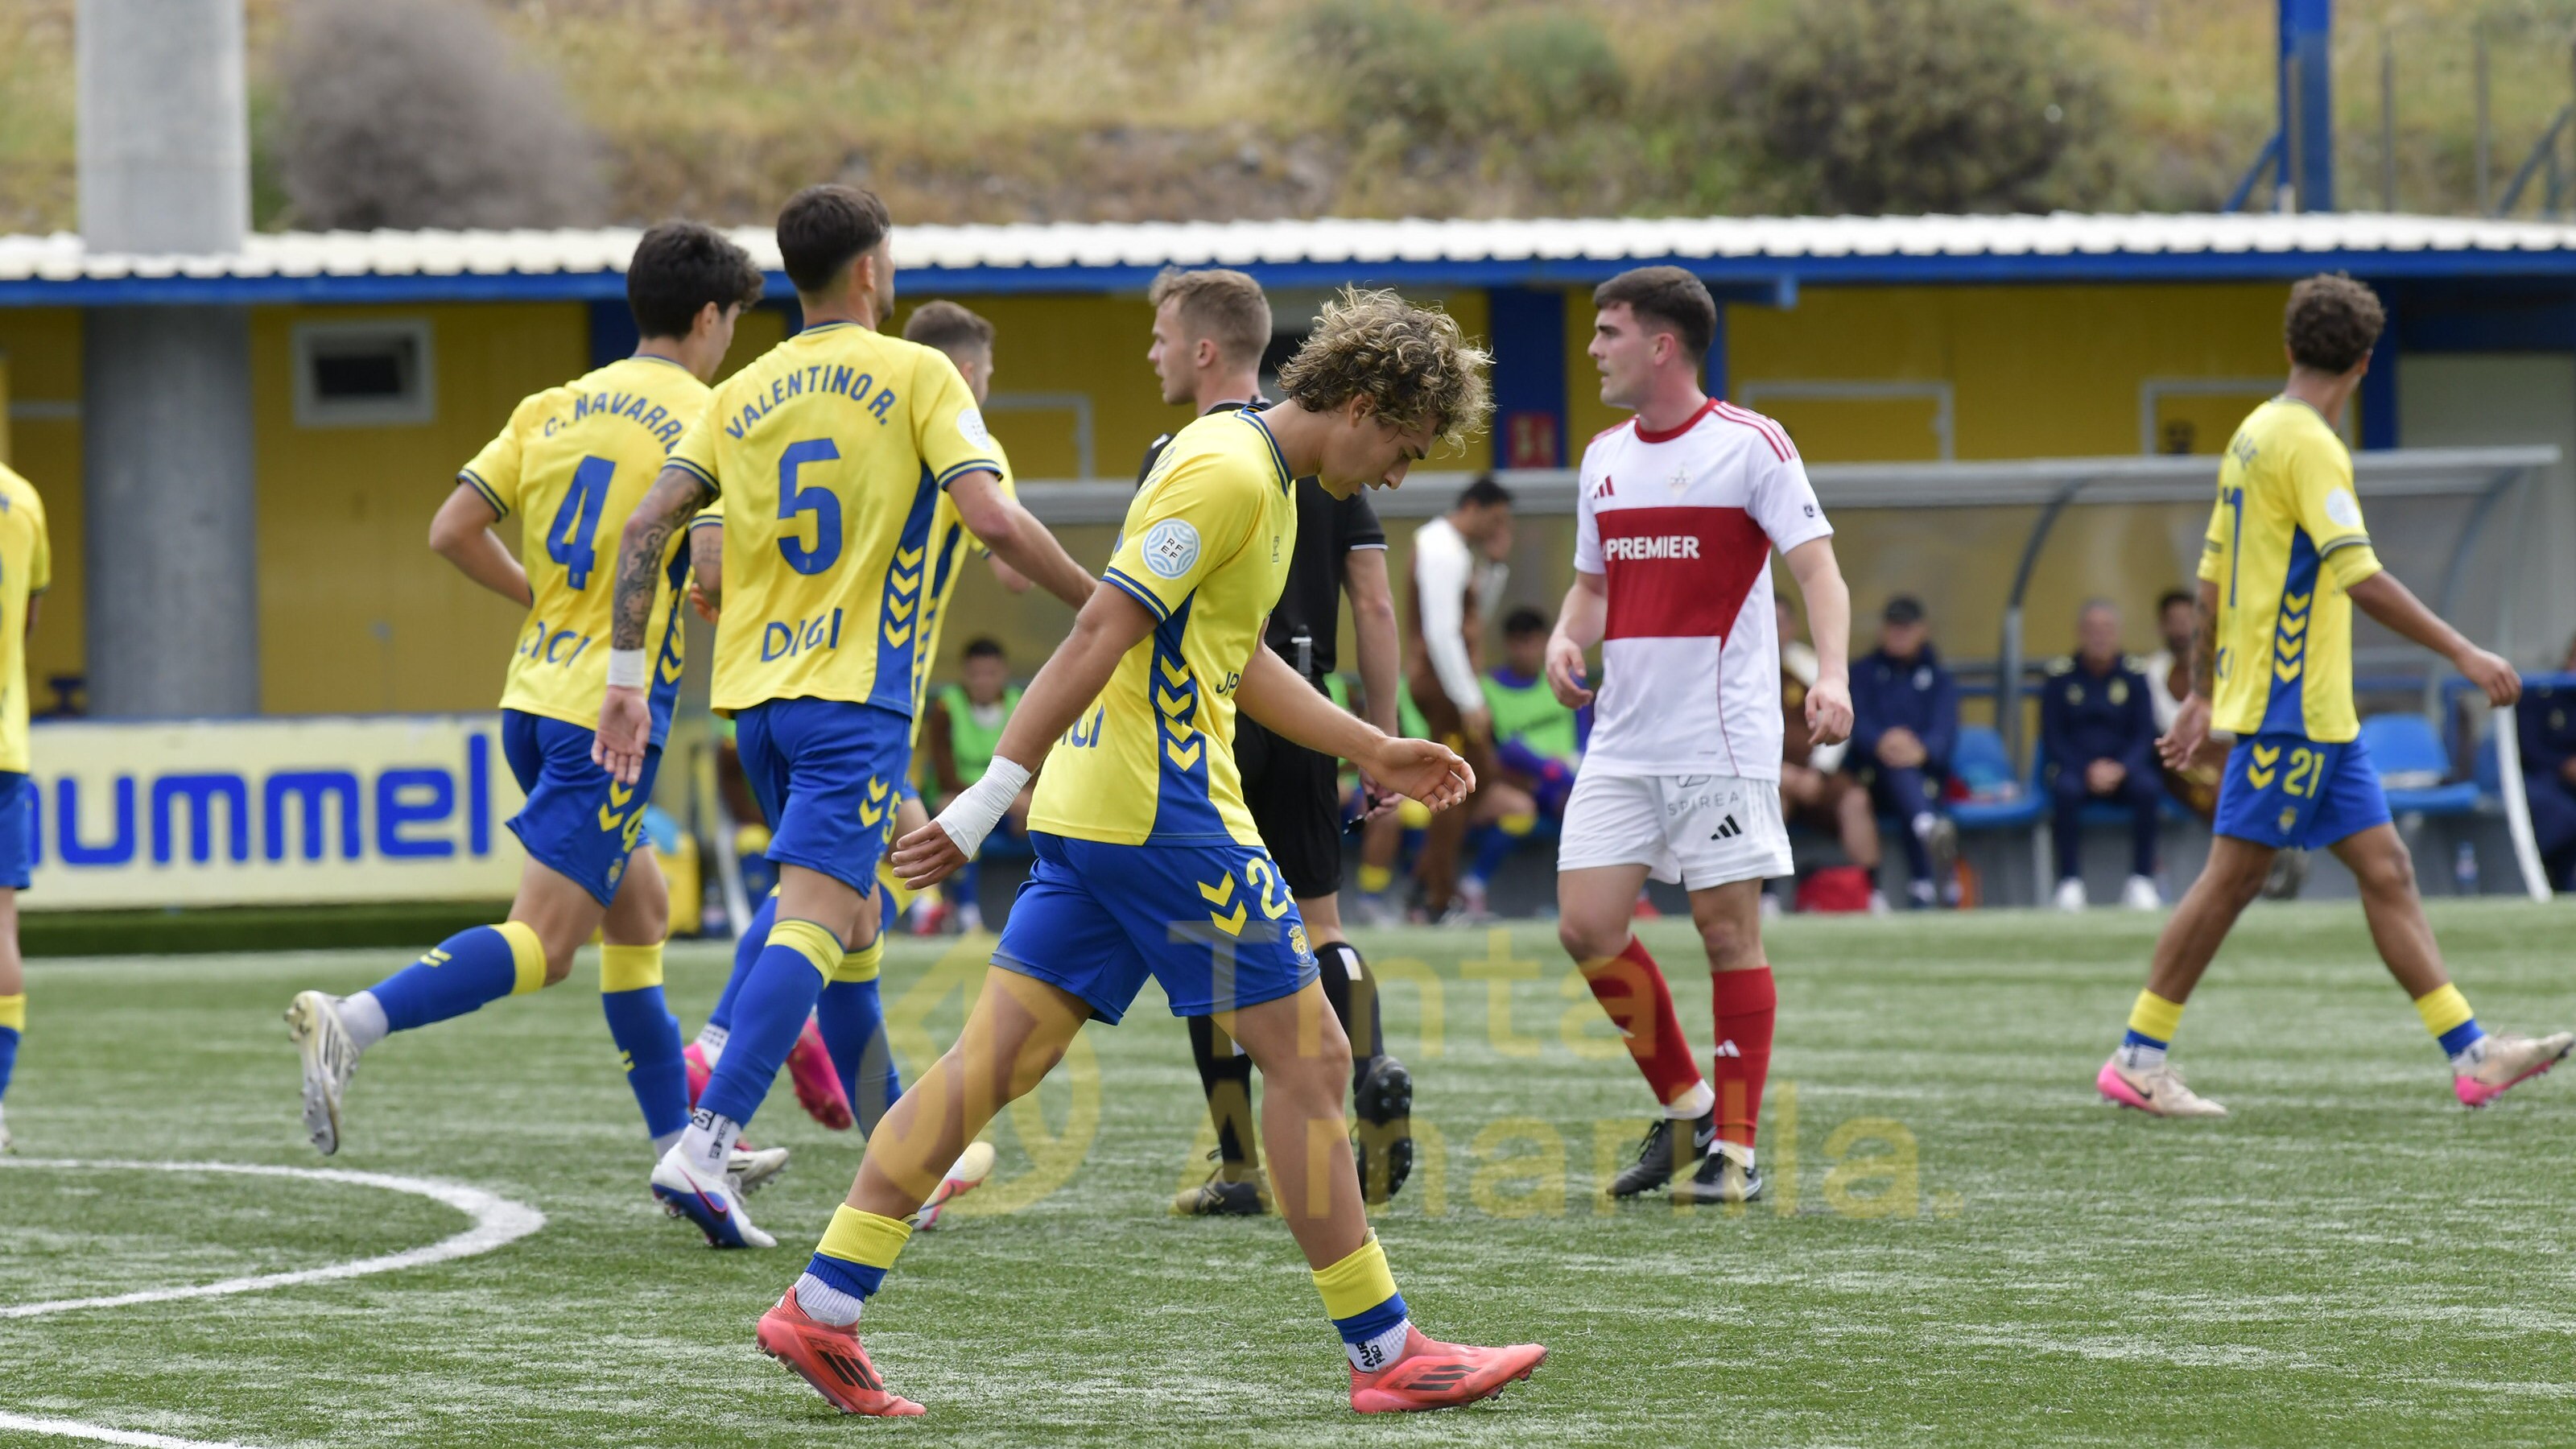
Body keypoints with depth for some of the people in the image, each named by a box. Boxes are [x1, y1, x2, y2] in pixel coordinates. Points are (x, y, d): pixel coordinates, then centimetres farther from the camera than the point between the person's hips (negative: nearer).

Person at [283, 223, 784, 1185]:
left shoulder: (554, 407, 11)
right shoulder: (706, 420, -7)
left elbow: (453, 532, 7)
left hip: (534, 695, 8)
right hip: (614, 710, -8)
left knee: (639, 911, 20)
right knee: (539, 943, -11)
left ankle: (683, 1150, 25)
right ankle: (350, 1024, -30)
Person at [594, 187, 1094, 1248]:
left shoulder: (744, 394, 11)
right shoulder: (916, 376, -3)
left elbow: (646, 526, 4)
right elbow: (992, 520, -14)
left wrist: (626, 674, 8)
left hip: (753, 692, 6)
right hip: (855, 692, -6)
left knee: (850, 917, 22)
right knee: (813, 922, -14)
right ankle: (703, 1148, -29)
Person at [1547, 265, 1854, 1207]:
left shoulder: (1749, 445, -6)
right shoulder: (1604, 458, 14)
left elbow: (1818, 567, -11)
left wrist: (1832, 674, -27)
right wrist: (1566, 639, 2)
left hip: (1722, 738, -6)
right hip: (1622, 741, 6)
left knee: (1729, 931, -3)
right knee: (1587, 927, -2)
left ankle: (1735, 1147, 4)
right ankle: (1684, 1109, 15)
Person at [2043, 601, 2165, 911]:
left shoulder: (2134, 675, 4)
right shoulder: (2062, 675, 1)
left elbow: (2145, 735, 2)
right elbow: (2052, 737, 0)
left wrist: (2120, 769, -17)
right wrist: (2088, 770, -16)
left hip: (2124, 767, 1)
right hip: (2074, 766, -1)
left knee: (2148, 787, -32)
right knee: (2067, 789, -35)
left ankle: (2141, 882, -25)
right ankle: (2070, 882, -31)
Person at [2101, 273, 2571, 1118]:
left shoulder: (2255, 436, 14)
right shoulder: (2306, 445, -15)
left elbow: (2211, 577, 18)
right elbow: (2360, 577, -23)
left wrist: (2203, 694, 23)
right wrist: (2461, 652, -22)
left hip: (2315, 710, 10)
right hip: (2289, 707, -10)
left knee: (2386, 869, 5)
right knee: (2234, 875, -5)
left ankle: (2470, 1054, 2)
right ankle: (2139, 1059, 1)